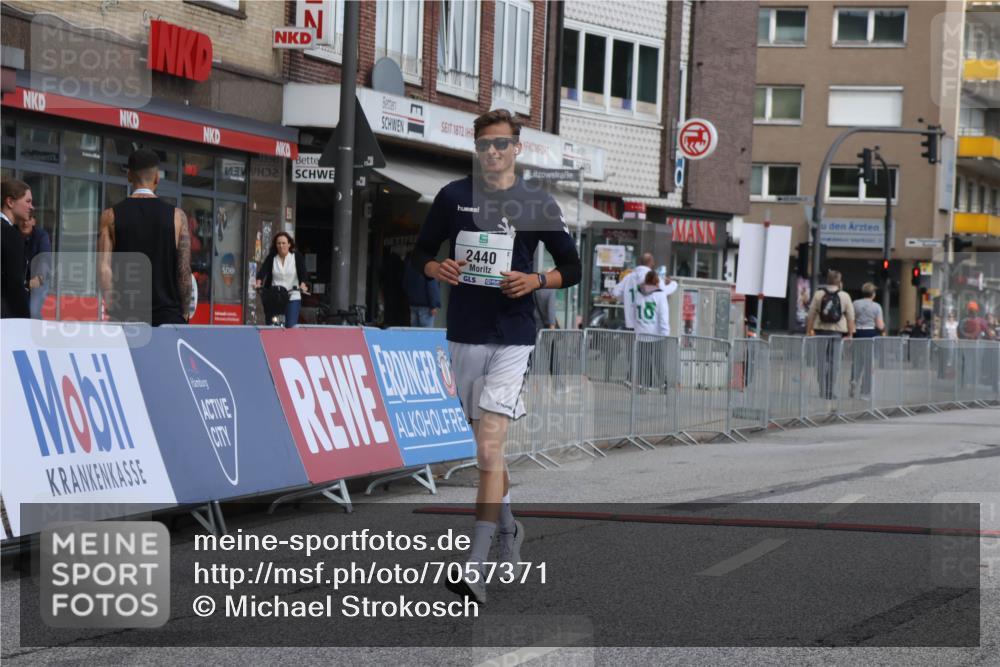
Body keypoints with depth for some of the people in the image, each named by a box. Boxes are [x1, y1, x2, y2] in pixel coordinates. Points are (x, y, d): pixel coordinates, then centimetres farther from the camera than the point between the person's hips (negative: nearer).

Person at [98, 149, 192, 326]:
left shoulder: (111, 216, 2)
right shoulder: (176, 216, 1)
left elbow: (104, 267, -4)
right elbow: (184, 271, 0)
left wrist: (111, 307, -1)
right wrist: (184, 313, 8)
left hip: (126, 315, 1)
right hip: (167, 315, -1)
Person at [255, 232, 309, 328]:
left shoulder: (297, 257, 1)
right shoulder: (271, 258, 4)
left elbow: (302, 272, -12)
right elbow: (263, 270, -11)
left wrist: (302, 284, -32)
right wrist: (259, 283, -31)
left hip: (293, 297, -2)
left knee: (291, 327, -12)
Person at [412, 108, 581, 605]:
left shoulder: (538, 205, 1)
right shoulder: (453, 197, 6)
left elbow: (572, 269, 7)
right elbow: (421, 252, 13)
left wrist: (536, 281, -12)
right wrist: (438, 269, -10)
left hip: (512, 337, -3)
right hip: (464, 335, 3)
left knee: (489, 448, -15)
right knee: (487, 442, 15)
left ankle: (475, 566, -17)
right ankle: (509, 527, 38)